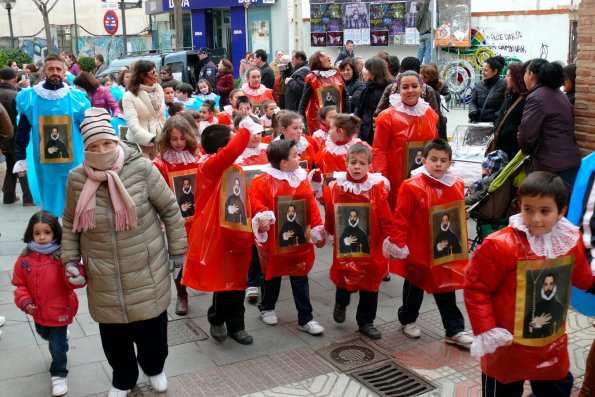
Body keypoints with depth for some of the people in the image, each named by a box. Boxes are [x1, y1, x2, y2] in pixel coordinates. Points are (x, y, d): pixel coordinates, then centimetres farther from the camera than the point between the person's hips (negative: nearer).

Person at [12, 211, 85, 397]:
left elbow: (73, 282, -26)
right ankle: (61, 342, 63)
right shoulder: (25, 258, -10)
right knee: (44, 335, 31)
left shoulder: (62, 256, -22)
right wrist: (24, 301, -15)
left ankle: (59, 375, 30)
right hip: (38, 311, 5)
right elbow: (20, 284, 0)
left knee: (56, 345, 6)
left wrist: (76, 275, -49)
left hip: (59, 311, -5)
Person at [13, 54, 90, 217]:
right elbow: (22, 132, 8)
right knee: (49, 202, 12)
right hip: (45, 164, 1)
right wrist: (20, 159, 6)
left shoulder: (76, 97, 0)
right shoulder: (29, 97, 1)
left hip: (73, 163, -1)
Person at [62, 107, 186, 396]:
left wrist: (177, 250, 1)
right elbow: (70, 223, 10)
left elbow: (170, 210, -3)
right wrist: (70, 259, 5)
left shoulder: (141, 168, -13)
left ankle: (154, 368, 42)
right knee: (113, 333, 13)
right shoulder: (77, 178, -5)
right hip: (103, 278, 2)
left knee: (151, 328, 8)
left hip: (146, 272, -2)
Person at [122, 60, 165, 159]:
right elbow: (133, 124, -19)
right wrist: (153, 139, -30)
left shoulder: (159, 90, 5)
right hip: (139, 144, -4)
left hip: (158, 143, 4)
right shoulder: (129, 96, -10)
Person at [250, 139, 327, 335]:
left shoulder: (302, 178, 3)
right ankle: (267, 308, 39)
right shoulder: (264, 181, -12)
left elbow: (312, 205, 4)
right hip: (274, 241, -3)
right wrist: (261, 216, -34)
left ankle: (305, 319, 15)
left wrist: (317, 227, -1)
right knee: (272, 275, 15)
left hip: (299, 240, 4)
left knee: (300, 278, 7)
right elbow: (255, 201, -16)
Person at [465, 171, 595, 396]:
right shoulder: (500, 246, -25)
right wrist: (485, 330, -22)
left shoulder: (571, 241, -6)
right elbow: (475, 287, -19)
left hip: (553, 348, 5)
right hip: (507, 348, -5)